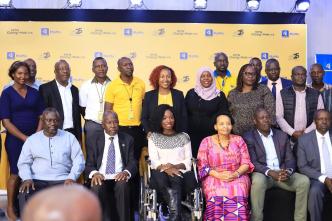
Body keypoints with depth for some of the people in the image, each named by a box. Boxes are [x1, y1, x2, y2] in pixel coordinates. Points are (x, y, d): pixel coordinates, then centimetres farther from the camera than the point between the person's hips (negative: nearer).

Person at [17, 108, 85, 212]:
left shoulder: (69, 137, 10)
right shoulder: (32, 139, 13)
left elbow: (79, 160, 5)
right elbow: (23, 163, 9)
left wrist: (72, 177, -13)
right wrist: (27, 178, -11)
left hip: (62, 181, 0)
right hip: (37, 181, 1)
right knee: (25, 195, -30)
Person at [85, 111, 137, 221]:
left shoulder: (128, 139, 14)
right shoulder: (95, 142, 13)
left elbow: (132, 163, 6)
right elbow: (89, 165, 6)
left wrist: (126, 172, -18)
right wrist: (94, 173, -19)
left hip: (120, 178, 0)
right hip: (101, 179, 0)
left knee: (123, 186, -35)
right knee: (97, 187, -35)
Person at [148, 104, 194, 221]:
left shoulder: (184, 136, 19)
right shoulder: (153, 137, 17)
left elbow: (188, 161, 10)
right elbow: (154, 161, 3)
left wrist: (176, 166, -12)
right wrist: (165, 168, -19)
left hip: (180, 172, 0)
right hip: (161, 173, 0)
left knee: (175, 179, -37)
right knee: (160, 177, -37)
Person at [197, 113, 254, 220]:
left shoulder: (238, 140, 10)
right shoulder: (206, 141, 6)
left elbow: (246, 163, 5)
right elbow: (202, 165, 0)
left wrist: (236, 174, -15)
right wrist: (218, 175, -15)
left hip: (237, 177, 1)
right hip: (214, 178, -1)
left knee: (237, 192, -32)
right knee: (216, 195, -32)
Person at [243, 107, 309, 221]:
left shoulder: (282, 135, 13)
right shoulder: (249, 137, 0)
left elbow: (290, 159, 8)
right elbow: (252, 162, -10)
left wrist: (288, 171, -15)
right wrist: (270, 172, -25)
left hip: (282, 173, 4)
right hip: (262, 174, -4)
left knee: (304, 181, -20)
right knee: (258, 181, -37)